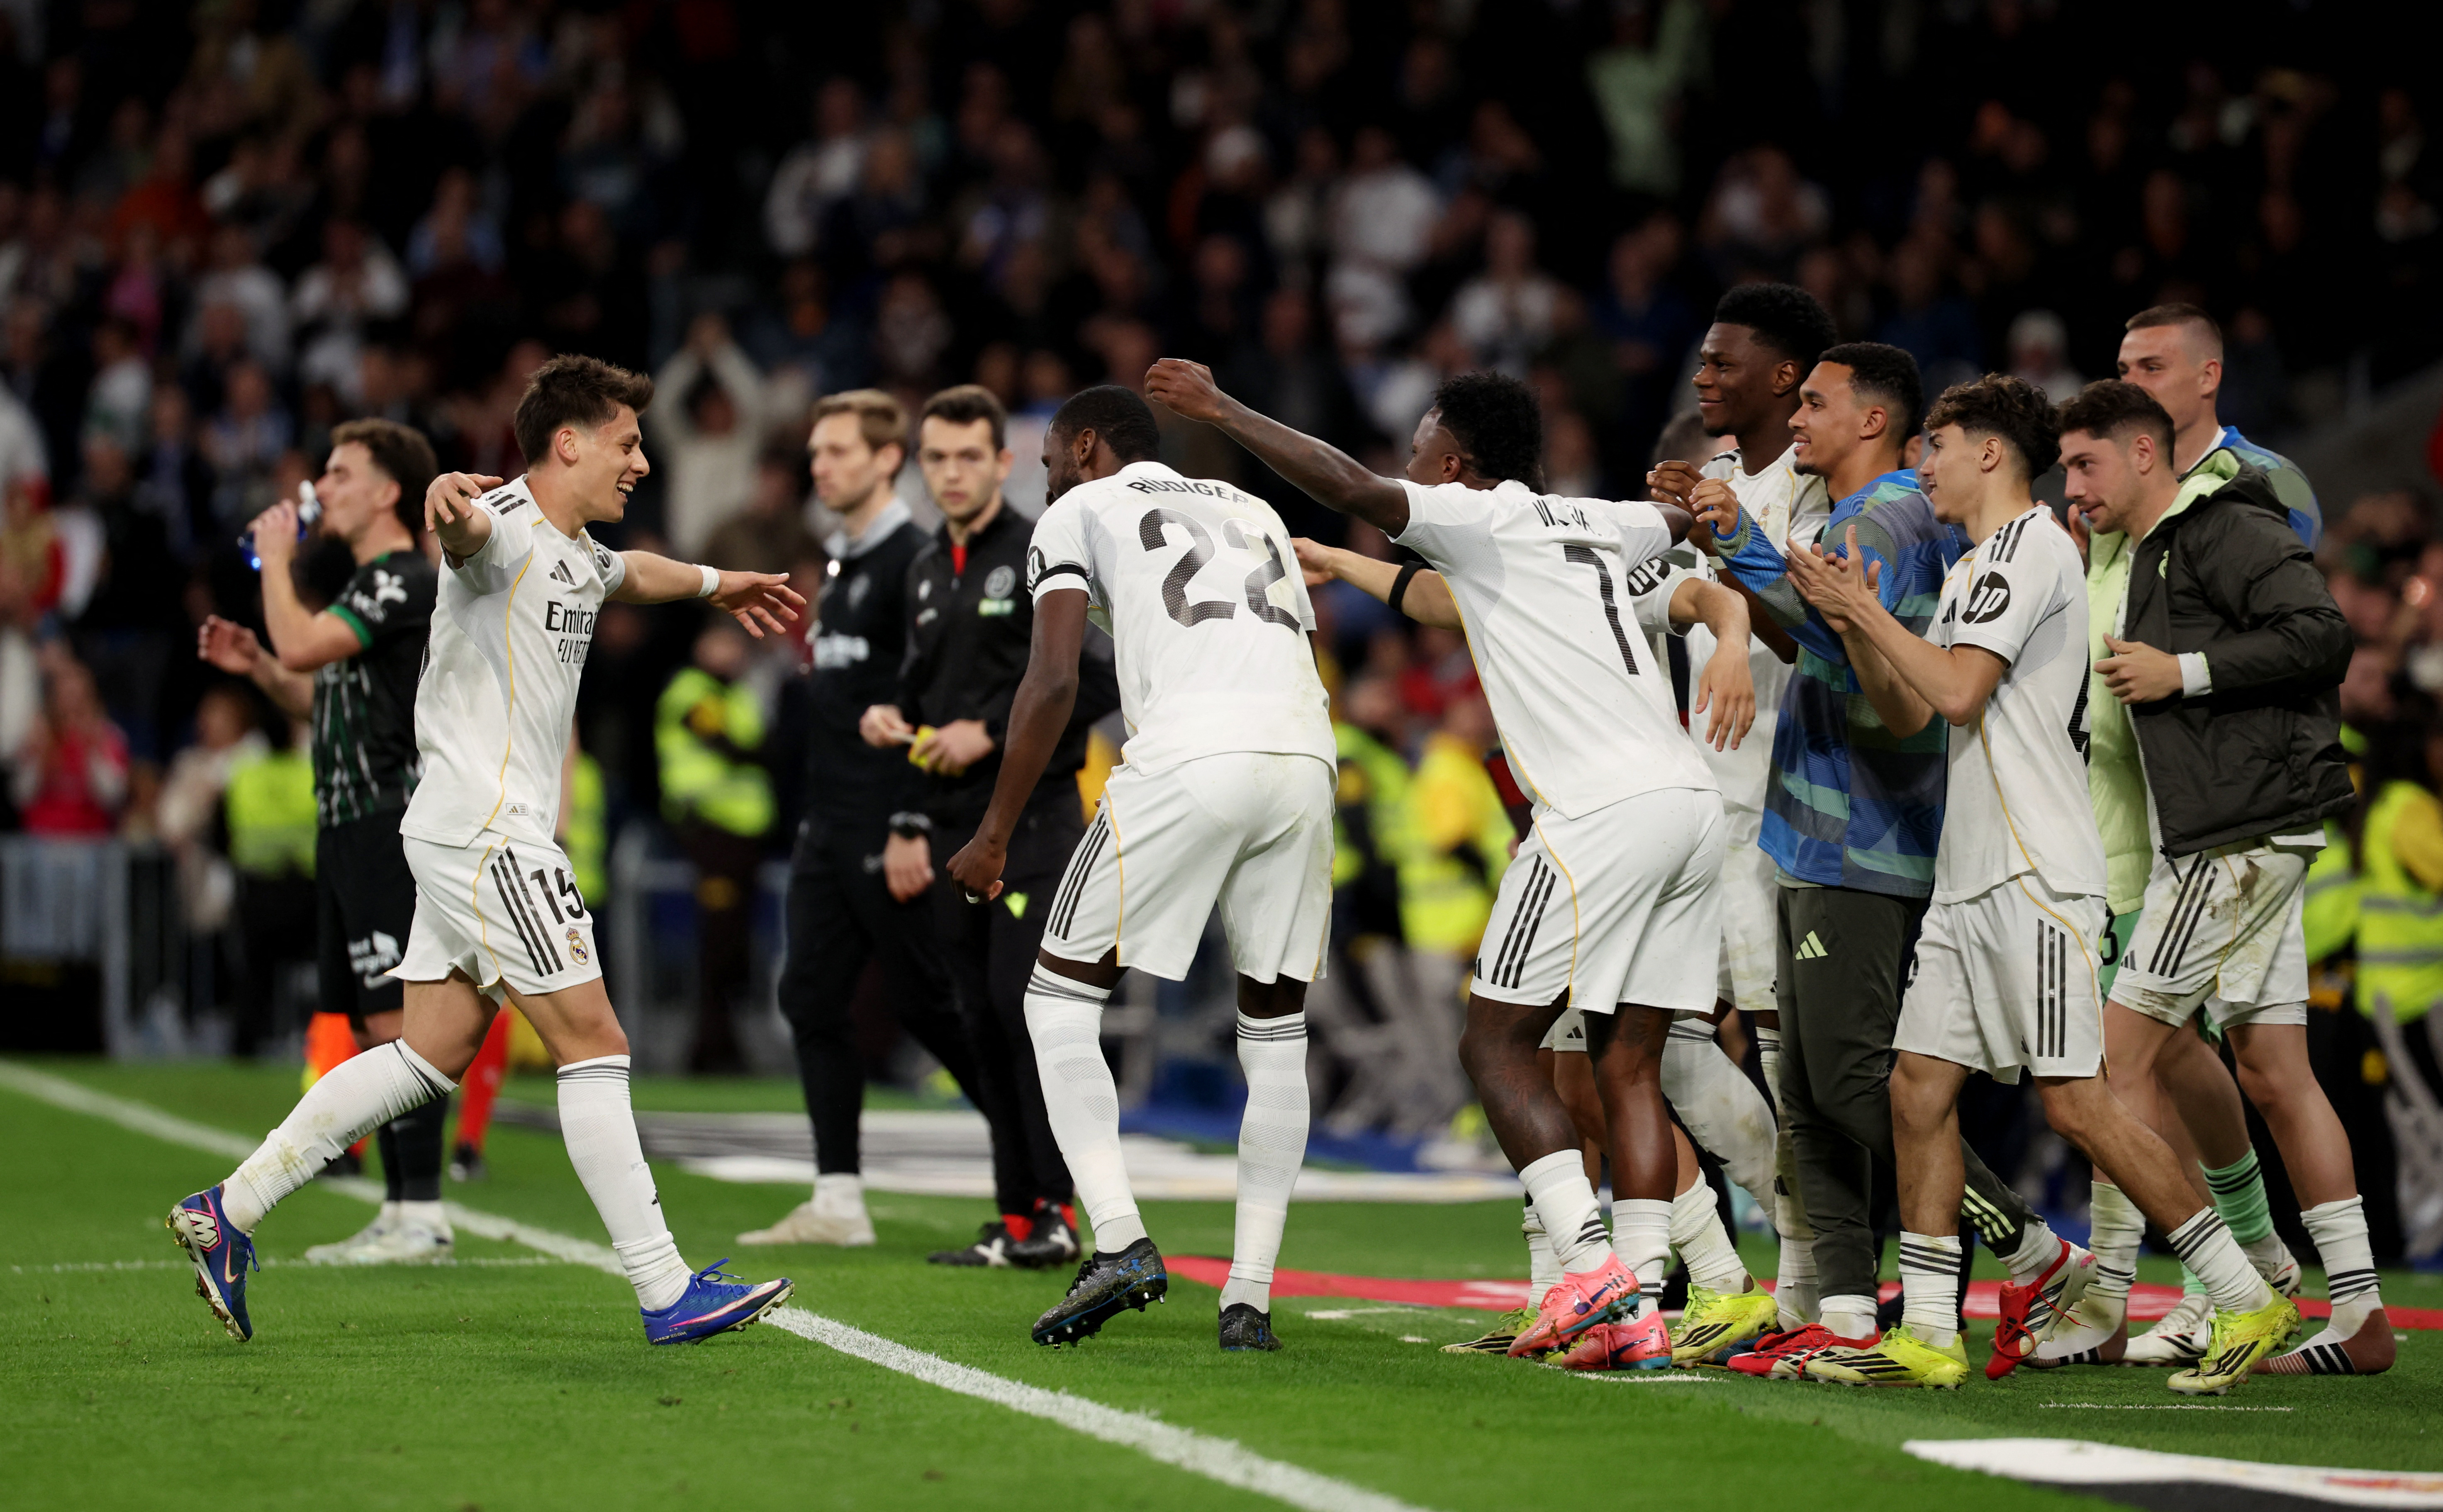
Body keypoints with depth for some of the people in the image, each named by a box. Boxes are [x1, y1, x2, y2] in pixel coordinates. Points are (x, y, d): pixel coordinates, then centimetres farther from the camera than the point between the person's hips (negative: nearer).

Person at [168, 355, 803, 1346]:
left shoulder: (577, 554, 17)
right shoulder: (505, 528, -14)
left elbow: (628, 574, 42)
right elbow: (468, 531, -40)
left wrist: (715, 584, 56)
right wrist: (448, 507, -63)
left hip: (481, 837, 10)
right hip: (485, 833, -10)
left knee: (432, 1054, 10)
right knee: (593, 1042, -8)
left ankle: (228, 1211, 13)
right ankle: (667, 1292, -6)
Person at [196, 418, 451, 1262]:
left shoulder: (405, 581, -11)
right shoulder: (371, 588, 21)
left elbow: (303, 644, -21)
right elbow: (326, 701, 29)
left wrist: (275, 559, -7)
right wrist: (255, 665, 14)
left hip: (393, 827, -10)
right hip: (351, 828, 10)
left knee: (397, 1018, -12)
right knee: (370, 1026, 10)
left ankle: (423, 1215, -13)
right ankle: (399, 1214, 13)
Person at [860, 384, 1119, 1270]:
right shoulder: (927, 571, 16)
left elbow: (1100, 680, -13)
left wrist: (991, 730, -15)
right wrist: (894, 716, 6)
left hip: (1033, 822, -7)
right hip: (957, 830, 7)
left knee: (1025, 1004, -14)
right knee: (984, 1023, 6)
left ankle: (1057, 1208, -10)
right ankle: (1015, 1216, 8)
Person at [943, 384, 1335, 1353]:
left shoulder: (1079, 514, 16)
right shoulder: (1253, 514, 33)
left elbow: (1053, 682, 3)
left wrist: (995, 834, 6)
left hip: (1189, 760, -5)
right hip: (1305, 762, 5)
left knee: (1060, 1001, 7)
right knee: (1275, 1031, 15)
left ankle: (1119, 1241, -8)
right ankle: (1249, 1299, 9)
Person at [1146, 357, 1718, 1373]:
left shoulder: (1479, 517, 1)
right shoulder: (1591, 523, 22)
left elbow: (1349, 488, -13)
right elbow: (1683, 518, 43)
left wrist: (1221, 411, -6)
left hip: (1604, 812, -8)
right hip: (1692, 802, 8)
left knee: (1496, 1041, 0)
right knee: (1627, 1064, 9)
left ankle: (1591, 1268, -12)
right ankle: (1638, 1315, 2)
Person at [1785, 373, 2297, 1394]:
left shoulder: (2032, 547, -9)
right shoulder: (1973, 571, 22)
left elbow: (1959, 692, -18)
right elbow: (1907, 711, 21)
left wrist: (1864, 608, -9)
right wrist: (1852, 624, 8)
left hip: (2037, 874, -10)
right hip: (1970, 878, 10)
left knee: (2075, 1101, -11)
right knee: (1919, 1086, 4)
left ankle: (2246, 1301, -5)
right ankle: (1927, 1335, 6)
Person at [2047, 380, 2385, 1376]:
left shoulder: (2223, 530, -10)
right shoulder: (2135, 556, 20)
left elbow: (2321, 635, -22)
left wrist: (2180, 672, -18)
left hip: (2244, 834, -10)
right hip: (2207, 839, 10)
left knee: (2125, 1050, -9)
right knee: (2274, 1075, 7)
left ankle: (2104, 1310, -6)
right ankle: (2360, 1318, 8)